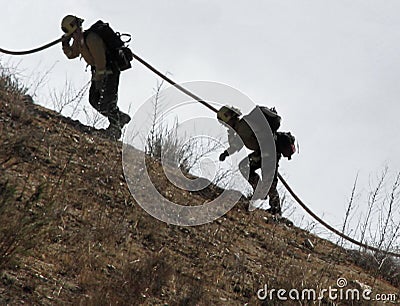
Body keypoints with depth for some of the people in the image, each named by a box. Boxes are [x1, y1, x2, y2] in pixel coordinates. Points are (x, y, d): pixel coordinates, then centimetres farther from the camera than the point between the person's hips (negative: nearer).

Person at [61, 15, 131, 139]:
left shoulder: (91, 38, -25)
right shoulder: (78, 40, 5)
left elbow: (100, 59, -28)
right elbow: (71, 54, 19)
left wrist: (99, 79, -27)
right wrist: (65, 45, 0)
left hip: (110, 70, -10)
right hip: (98, 70, 10)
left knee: (106, 101, -11)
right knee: (94, 100, 7)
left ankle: (115, 128, 4)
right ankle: (121, 117, 19)